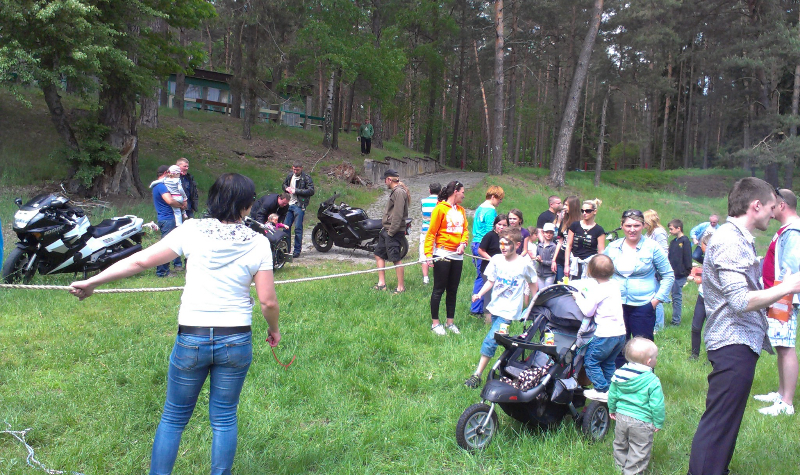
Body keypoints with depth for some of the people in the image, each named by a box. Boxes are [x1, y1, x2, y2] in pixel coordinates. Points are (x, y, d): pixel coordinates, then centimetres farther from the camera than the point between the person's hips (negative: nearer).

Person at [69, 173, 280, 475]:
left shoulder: (193, 231, -6)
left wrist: (91, 282, 4)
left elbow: (141, 261, -5)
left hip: (191, 339, 0)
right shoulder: (258, 243, -7)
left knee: (173, 417, 16)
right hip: (236, 341, 0)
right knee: (224, 419, 15)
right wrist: (273, 329, 13)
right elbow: (268, 301, -7)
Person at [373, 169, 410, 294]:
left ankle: (401, 287, 0)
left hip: (394, 232, -11)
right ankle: (381, 283, 20)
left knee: (396, 259, -7)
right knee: (379, 254, 15)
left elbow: (398, 215, -22)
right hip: (387, 230, 11)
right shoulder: (395, 191, 17)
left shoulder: (399, 192, -15)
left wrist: (391, 232, -20)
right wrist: (386, 229, 15)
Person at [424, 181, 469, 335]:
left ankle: (450, 322, 23)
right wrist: (429, 254, -16)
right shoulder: (440, 208, -9)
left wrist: (463, 243, -7)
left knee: (453, 290, 13)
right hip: (442, 254, -7)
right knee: (439, 289, 1)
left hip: (457, 256, 7)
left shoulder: (461, 210, 11)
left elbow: (465, 229, 14)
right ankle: (435, 323, 10)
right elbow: (431, 232, -11)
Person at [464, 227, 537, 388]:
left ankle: (477, 375, -7)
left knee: (490, 341, -12)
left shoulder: (525, 263, -9)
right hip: (495, 307, 5)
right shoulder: (496, 260, 0)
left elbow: (533, 284, 5)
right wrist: (479, 294, -9)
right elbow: (491, 281, 7)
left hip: (509, 310, -5)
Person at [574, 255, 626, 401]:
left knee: (591, 361, 5)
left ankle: (602, 390, 4)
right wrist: (585, 294, 21)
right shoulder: (614, 284, 7)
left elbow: (588, 311, -12)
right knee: (609, 363, 22)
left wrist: (578, 297, 0)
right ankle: (611, 388, 25)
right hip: (621, 332, 8)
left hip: (605, 333, -8)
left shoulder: (596, 290, -15)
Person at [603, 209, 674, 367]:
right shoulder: (613, 247, 5)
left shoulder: (652, 247, -4)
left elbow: (669, 276, 0)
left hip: (643, 305, -3)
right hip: (617, 305, 3)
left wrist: (658, 298, -7)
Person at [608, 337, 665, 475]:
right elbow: (657, 405, -16)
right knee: (639, 451, 10)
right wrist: (658, 423, -3)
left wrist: (612, 409, 22)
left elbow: (612, 395, 6)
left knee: (620, 444, 24)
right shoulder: (653, 382, -20)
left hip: (621, 417, 6)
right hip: (641, 422, -6)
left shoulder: (619, 374, -4)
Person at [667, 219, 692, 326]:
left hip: (680, 275, -8)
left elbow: (688, 259, -11)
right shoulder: (673, 242, 14)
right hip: (673, 274, 8)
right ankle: (675, 320, 16)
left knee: (677, 297, -4)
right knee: (675, 296, 10)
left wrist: (687, 273, -14)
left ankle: (676, 320, 1)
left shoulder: (685, 241, -9)